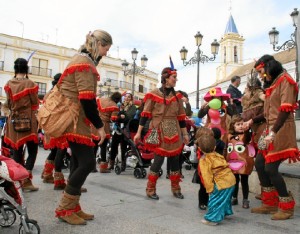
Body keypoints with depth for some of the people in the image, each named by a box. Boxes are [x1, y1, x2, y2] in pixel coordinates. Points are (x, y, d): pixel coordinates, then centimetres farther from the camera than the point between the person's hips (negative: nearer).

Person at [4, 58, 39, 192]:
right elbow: (35, 104, -3)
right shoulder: (30, 84, -9)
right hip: (28, 121, -4)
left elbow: (8, 104, 10)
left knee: (17, 152, 10)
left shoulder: (9, 84, 3)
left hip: (14, 121, 4)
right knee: (32, 151, 3)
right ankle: (26, 180, -6)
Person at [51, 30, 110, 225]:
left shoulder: (83, 60, 20)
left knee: (79, 163, 10)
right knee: (88, 162, -10)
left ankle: (73, 207, 19)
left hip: (76, 119, 11)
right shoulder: (84, 62, -13)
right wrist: (99, 126, -16)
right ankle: (64, 209, 3)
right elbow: (87, 99, -22)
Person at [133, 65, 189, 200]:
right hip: (159, 132, -5)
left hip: (174, 132, 5)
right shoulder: (153, 94, -5)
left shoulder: (177, 96, 10)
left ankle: (176, 189, 25)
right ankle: (150, 190, 13)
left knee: (175, 160, 9)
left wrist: (185, 134, 13)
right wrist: (139, 132, -6)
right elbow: (145, 114, -4)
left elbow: (181, 117, 13)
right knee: (159, 160, -4)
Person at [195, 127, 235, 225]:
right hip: (230, 179, 9)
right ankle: (225, 212, 47)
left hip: (221, 183, -9)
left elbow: (207, 176, -14)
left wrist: (209, 189, -6)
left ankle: (213, 218, 15)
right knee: (225, 198, 28)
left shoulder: (204, 160, -11)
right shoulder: (218, 155, 10)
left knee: (215, 200, 6)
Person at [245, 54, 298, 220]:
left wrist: (273, 132, -22)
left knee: (270, 168, -10)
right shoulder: (272, 84, 19)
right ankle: (270, 203, 18)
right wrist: (252, 121, 17)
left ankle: (287, 207, 8)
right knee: (259, 164, 6)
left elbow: (285, 109, -17)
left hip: (281, 129, -9)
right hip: (271, 129, 9)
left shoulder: (285, 80, -7)